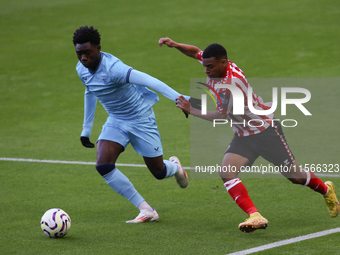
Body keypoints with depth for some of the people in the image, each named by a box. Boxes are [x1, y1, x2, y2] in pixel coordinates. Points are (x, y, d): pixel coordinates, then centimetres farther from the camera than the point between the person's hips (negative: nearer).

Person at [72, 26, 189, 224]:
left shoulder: (112, 68, -31)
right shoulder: (82, 69, -5)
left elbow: (150, 81, -36)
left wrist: (181, 100, -44)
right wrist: (86, 130, 20)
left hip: (141, 119, -6)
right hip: (115, 121, 6)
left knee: (159, 172, 3)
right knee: (103, 165, -17)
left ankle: (176, 168, 45)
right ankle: (146, 211, -9)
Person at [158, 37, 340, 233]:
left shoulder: (230, 84, -32)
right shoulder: (216, 65, -7)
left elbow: (221, 117, -27)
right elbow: (196, 52, 11)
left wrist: (192, 110, -23)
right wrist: (175, 45, -6)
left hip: (266, 130, -8)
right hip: (243, 135, 8)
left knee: (295, 176, 5)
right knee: (226, 173, -16)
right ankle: (255, 216, -22)